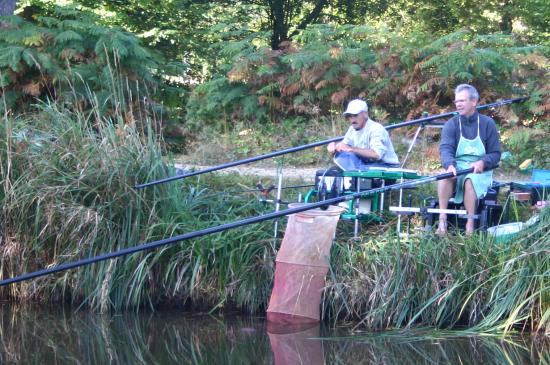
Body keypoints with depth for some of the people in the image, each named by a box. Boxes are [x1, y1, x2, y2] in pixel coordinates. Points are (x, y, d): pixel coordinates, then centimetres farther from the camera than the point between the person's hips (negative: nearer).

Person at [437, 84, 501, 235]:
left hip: (480, 171, -2)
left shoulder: (487, 124, 2)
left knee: (470, 180, -35)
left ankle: (470, 225, -32)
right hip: (457, 168, 2)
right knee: (445, 176, -31)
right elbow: (445, 149, -13)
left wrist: (482, 162, -20)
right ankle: (442, 220, -30)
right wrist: (449, 165, -34)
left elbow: (495, 154, 1)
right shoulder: (451, 124, 4)